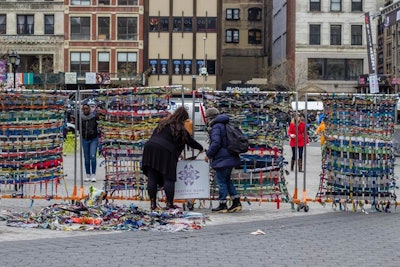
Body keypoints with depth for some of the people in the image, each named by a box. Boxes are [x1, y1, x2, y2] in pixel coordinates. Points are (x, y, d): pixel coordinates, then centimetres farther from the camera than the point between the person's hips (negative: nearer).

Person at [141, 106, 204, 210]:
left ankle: (153, 203, 5)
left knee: (152, 178, 5)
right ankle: (169, 204, 2)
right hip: (165, 152, -5)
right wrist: (201, 148, 30)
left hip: (150, 147, 5)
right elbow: (190, 141, 13)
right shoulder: (181, 129, 4)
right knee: (168, 178, 2)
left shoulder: (163, 123, 20)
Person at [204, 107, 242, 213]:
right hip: (230, 157, 9)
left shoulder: (216, 127, -13)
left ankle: (222, 205, 2)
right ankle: (236, 202, 16)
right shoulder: (225, 125, 16)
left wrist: (208, 154, -9)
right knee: (227, 180, 18)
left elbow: (216, 143, -23)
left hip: (222, 159, -9)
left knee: (221, 181, -2)